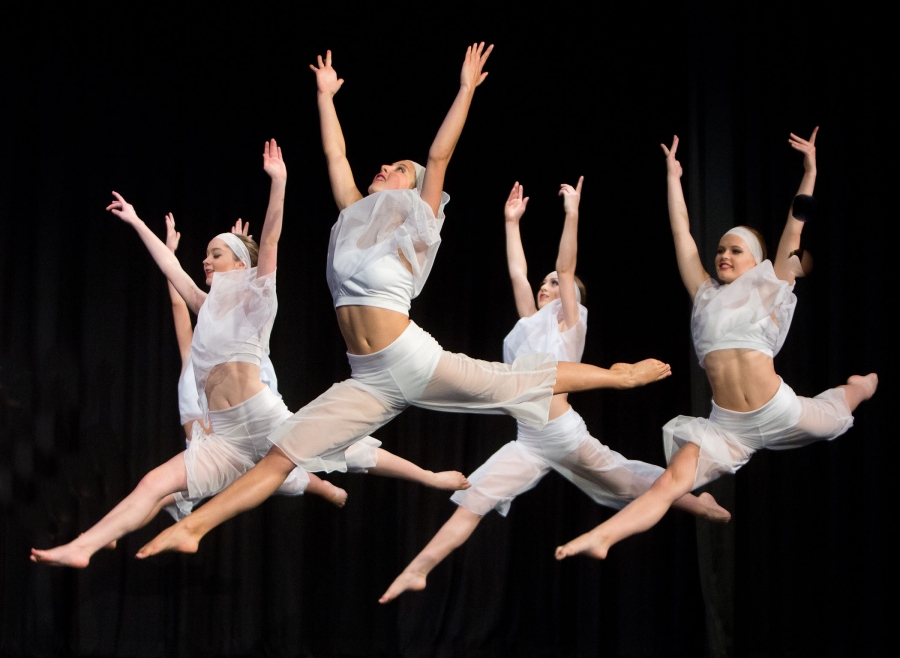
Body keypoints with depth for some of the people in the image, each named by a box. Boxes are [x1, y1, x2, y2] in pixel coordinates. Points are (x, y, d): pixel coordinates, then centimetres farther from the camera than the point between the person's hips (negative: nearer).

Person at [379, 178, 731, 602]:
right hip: (527, 442, 6)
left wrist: (572, 214, -15)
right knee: (472, 500, -4)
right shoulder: (532, 323, 17)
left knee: (628, 484, 7)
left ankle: (699, 504, 29)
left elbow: (566, 267, -10)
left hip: (564, 434, -6)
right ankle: (417, 570, -6)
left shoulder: (570, 323, 1)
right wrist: (512, 222, 19)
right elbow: (517, 272, 17)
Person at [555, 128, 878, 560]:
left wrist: (810, 171, -4)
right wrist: (673, 177, 14)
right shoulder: (706, 296, 11)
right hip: (725, 426, 0)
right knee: (668, 483, -17)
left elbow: (794, 230, 0)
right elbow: (681, 232, 12)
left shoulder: (769, 290, 5)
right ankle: (599, 538, -31)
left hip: (780, 413, 0)